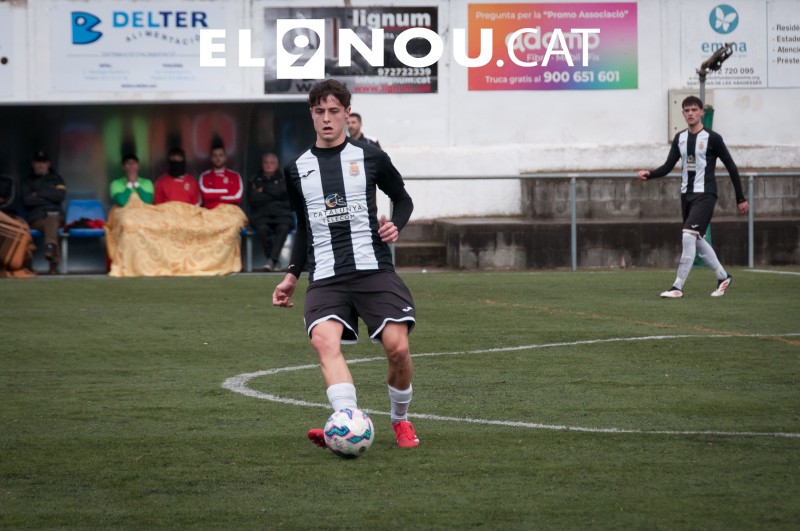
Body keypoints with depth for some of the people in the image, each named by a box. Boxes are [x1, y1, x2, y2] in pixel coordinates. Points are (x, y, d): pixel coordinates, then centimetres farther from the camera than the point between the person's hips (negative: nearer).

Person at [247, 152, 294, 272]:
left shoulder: (283, 179, 19)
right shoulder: (254, 180, 18)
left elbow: (282, 193, -4)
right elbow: (253, 200, 1)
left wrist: (264, 189, 2)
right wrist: (274, 196, -1)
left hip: (281, 214, 0)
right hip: (262, 215, 0)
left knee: (283, 227, -35)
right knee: (262, 229, -35)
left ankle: (271, 259, -36)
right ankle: (276, 261, -24)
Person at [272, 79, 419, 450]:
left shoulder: (370, 158, 6)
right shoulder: (298, 170, 14)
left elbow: (403, 199, 19)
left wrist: (396, 225, -2)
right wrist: (292, 276, 19)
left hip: (373, 269, -1)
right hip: (325, 277, 1)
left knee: (397, 346, -13)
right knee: (324, 340, -27)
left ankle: (401, 420, 15)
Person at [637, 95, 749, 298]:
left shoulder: (712, 138, -7)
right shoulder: (680, 138, 9)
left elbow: (731, 167, -3)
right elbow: (668, 166, 7)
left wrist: (740, 199, -2)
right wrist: (649, 174, -14)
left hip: (705, 194, -7)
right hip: (686, 194, 7)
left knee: (689, 235, -19)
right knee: (696, 240, 13)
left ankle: (678, 286, -18)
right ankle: (723, 276, 31)